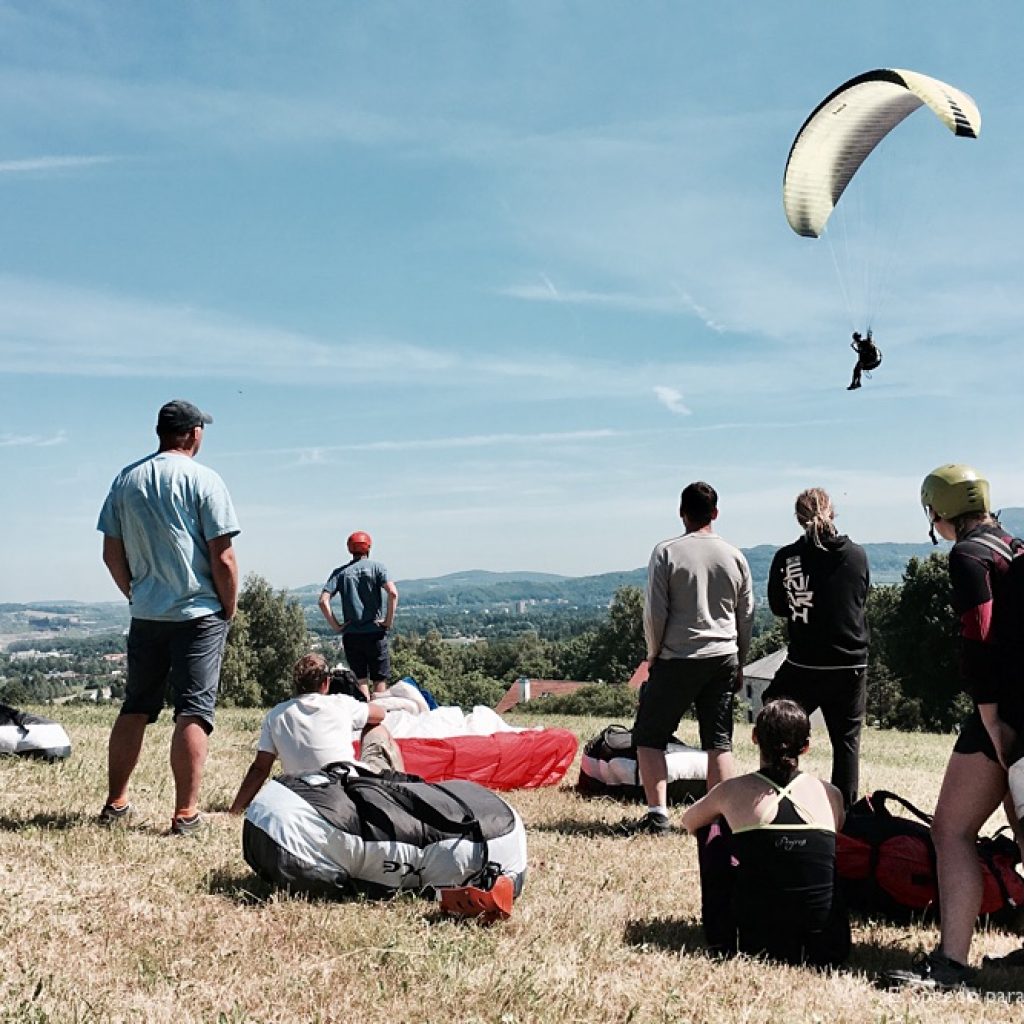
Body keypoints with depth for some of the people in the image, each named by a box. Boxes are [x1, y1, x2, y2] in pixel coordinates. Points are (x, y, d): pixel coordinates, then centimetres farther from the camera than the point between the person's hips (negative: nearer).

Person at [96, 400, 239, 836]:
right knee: (194, 711, -3)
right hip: (199, 613, -5)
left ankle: (116, 804, 22)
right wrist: (229, 608, 1)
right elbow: (222, 558, -12)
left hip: (146, 615, 5)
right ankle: (185, 814, -4)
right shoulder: (203, 480, -9)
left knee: (135, 708, 15)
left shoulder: (126, 480, 6)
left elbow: (112, 553, 8)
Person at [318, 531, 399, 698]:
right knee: (380, 680, 7)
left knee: (361, 681, 7)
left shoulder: (340, 572, 5)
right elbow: (393, 593, -15)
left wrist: (335, 625, 0)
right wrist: (389, 621, -7)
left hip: (350, 634, 2)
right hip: (375, 633, -2)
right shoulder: (376, 567, 0)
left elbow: (323, 601, -6)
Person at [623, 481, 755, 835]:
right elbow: (747, 616, 10)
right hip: (723, 659, 4)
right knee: (720, 742, 9)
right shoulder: (735, 556, 6)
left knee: (649, 736, 7)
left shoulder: (666, 553, -6)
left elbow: (655, 612, -8)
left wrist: (654, 653, 6)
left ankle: (658, 814, -1)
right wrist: (738, 663, 20)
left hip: (677, 659, -4)